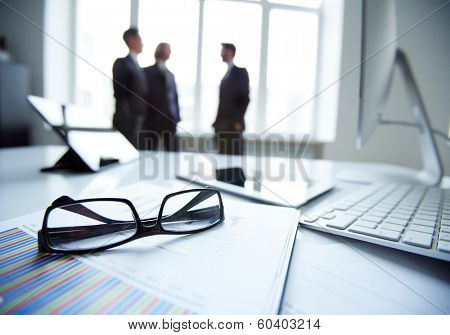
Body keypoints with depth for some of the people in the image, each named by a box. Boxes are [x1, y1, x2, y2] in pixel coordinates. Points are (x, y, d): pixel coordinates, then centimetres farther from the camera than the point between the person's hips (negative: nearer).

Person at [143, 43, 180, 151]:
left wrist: (176, 116, 9)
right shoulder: (146, 72, 1)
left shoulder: (170, 74, 18)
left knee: (173, 151, 5)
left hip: (170, 119, 5)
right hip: (153, 119, -5)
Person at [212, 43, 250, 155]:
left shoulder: (240, 72, -3)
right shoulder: (227, 73, 18)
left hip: (233, 125, -7)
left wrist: (238, 120, -14)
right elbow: (223, 101, 15)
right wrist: (218, 121, 10)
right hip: (223, 125, 7)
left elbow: (245, 98, -10)